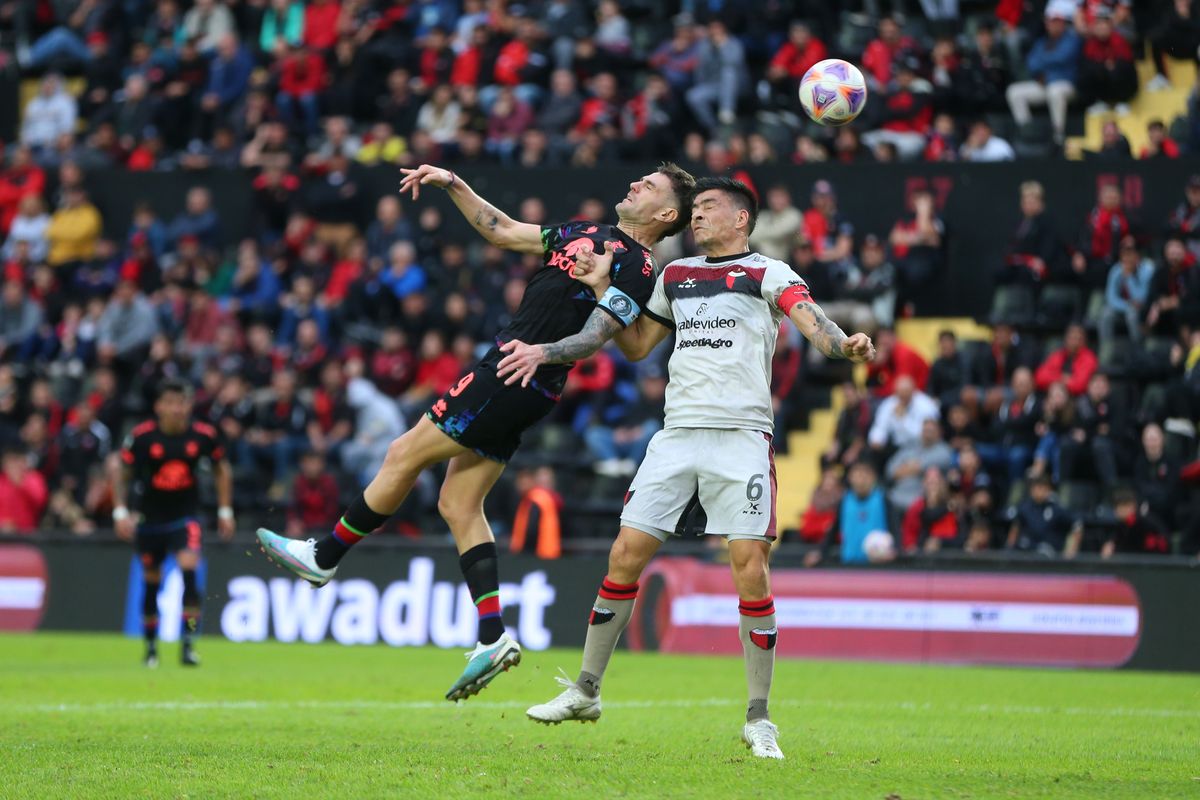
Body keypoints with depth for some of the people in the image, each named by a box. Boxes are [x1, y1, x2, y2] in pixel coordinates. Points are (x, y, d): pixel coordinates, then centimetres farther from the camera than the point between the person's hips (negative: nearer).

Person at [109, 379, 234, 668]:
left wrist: (225, 511, 8)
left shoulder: (203, 435, -10)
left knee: (188, 570, -21)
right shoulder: (142, 436, -13)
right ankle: (151, 647, 28)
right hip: (150, 519, 1)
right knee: (151, 582, 10)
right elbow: (120, 471, 0)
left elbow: (222, 469, 8)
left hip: (185, 517, -1)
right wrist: (120, 511, -7)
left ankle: (188, 644, -20)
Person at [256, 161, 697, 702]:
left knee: (404, 456, -1)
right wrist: (453, 184, 21)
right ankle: (493, 637, 1)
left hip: (513, 377, -9)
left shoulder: (636, 268, -9)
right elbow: (501, 231, 28)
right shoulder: (588, 232, 19)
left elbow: (594, 337, -19)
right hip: (509, 370, 9)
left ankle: (324, 558, 12)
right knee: (458, 505, 5)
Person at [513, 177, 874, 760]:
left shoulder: (767, 273, 4)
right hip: (678, 436, 5)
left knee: (750, 570, -11)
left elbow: (808, 318, -14)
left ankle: (758, 720, -2)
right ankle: (585, 692, 13)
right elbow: (637, 344, 30)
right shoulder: (674, 275, 20)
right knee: (626, 555, 0)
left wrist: (844, 345, -35)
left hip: (742, 437, -5)